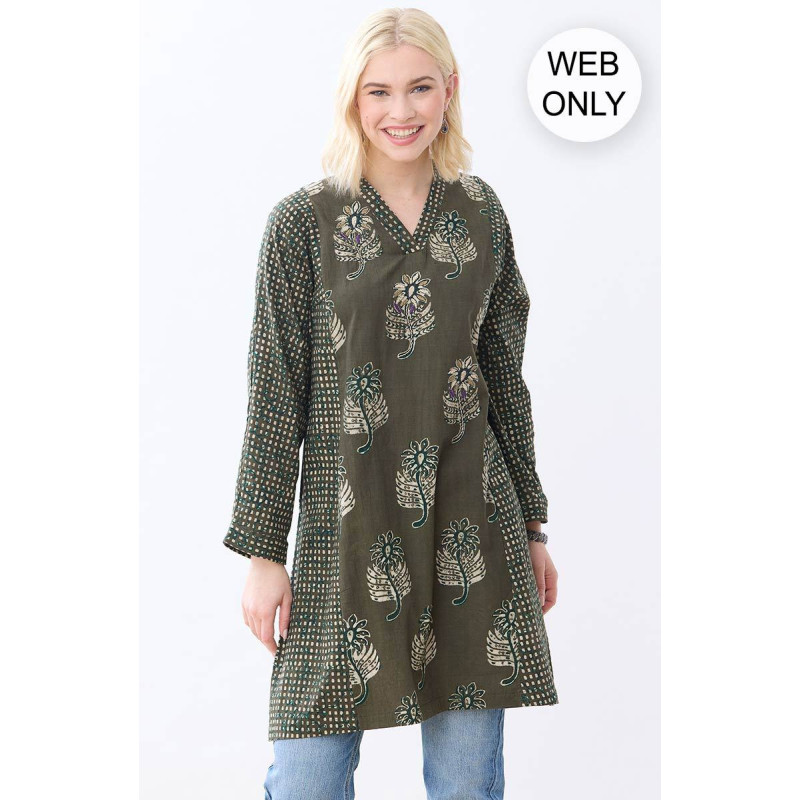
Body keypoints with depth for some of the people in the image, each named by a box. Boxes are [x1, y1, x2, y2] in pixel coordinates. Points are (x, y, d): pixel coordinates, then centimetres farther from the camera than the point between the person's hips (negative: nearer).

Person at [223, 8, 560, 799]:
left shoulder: (481, 213, 6)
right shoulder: (304, 221, -4)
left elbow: (504, 376, 12)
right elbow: (274, 393, -3)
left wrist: (532, 525, 15)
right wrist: (263, 551, -4)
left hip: (472, 527, 3)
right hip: (348, 528, -3)